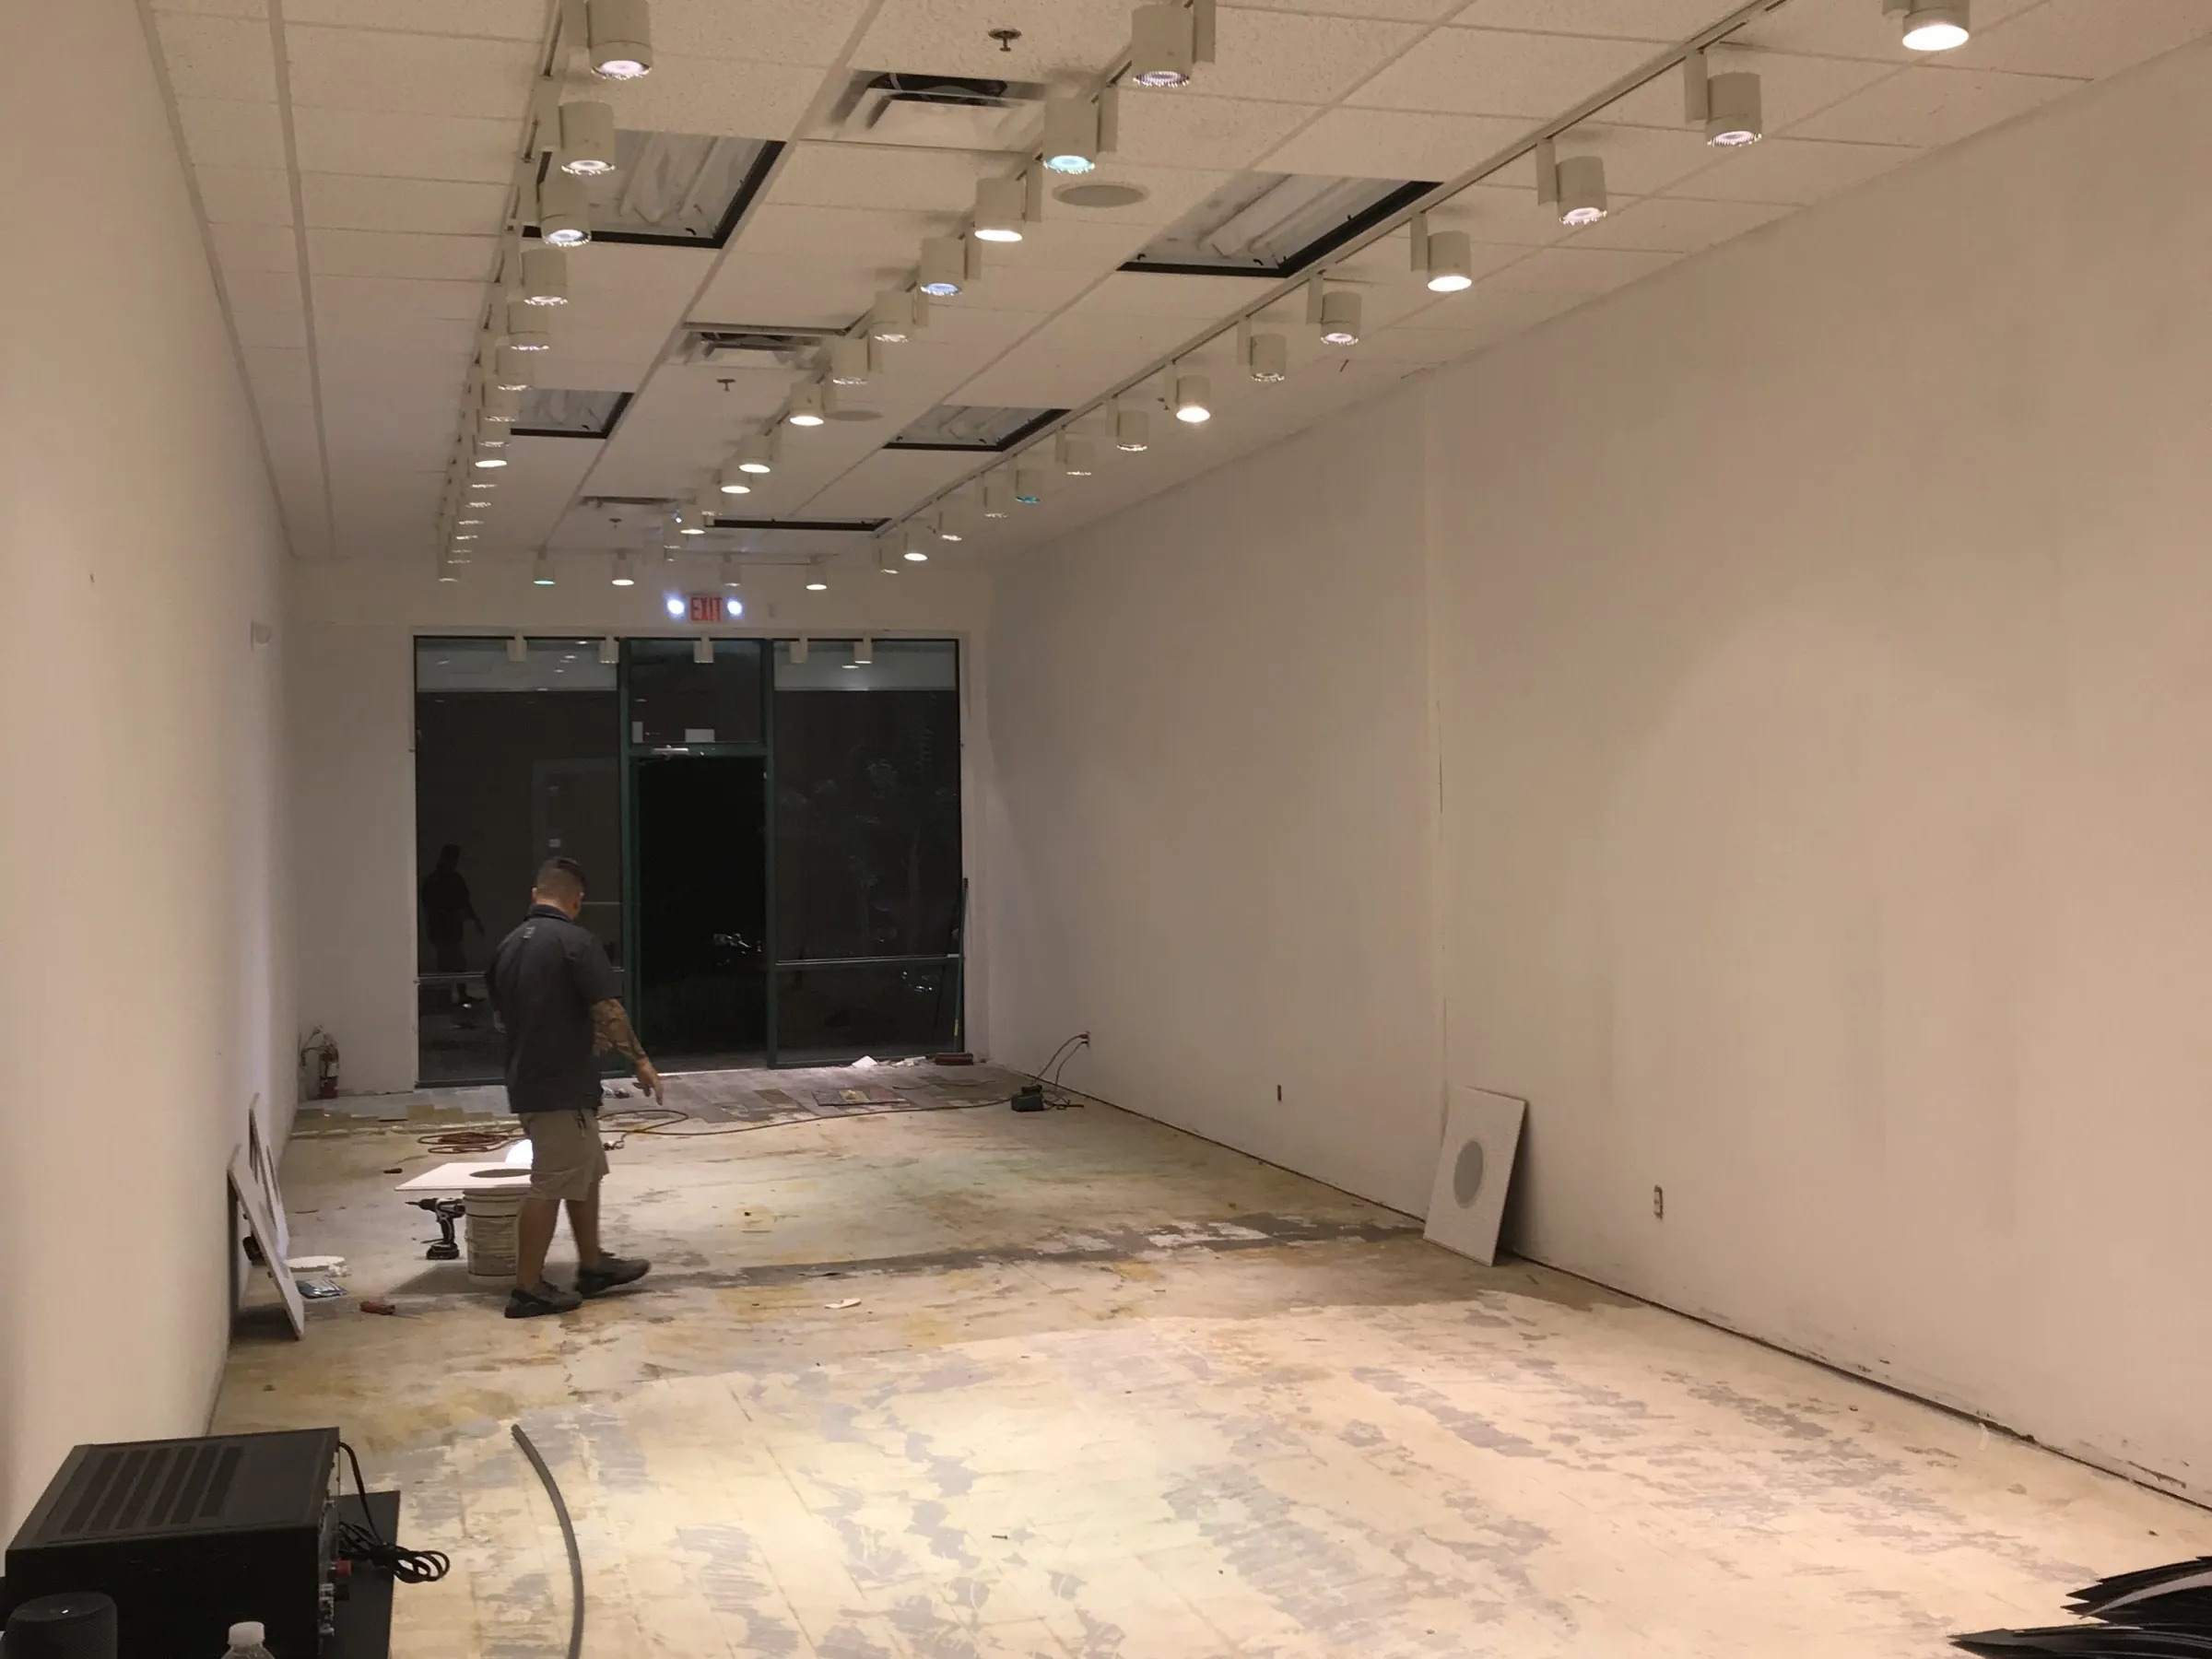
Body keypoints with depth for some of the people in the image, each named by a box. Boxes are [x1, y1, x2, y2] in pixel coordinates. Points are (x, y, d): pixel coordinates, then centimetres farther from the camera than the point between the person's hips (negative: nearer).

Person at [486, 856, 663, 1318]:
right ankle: (527, 1289, 2)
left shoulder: (509, 946, 9)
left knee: (586, 1173, 20)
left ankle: (593, 1266, 29)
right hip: (563, 1086, -9)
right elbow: (608, 1011, -19)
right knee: (550, 1186, -2)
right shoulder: (577, 942, -15)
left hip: (526, 1081, 9)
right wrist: (640, 1060, -7)